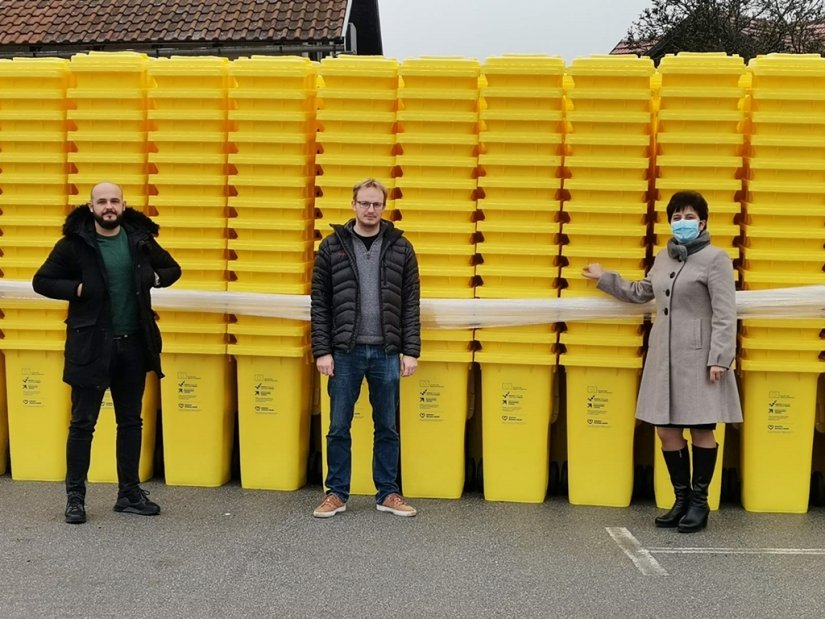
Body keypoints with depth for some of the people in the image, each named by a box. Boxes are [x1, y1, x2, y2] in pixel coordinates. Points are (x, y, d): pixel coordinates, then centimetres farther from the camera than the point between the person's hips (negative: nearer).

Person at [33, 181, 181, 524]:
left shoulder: (140, 239, 4)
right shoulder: (74, 243, -4)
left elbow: (172, 269, 16)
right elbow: (42, 281, 0)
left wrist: (155, 278, -4)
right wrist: (77, 289, -13)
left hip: (133, 344, 4)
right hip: (91, 345, -4)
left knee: (131, 421, 11)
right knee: (82, 423, 2)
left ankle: (129, 493, 22)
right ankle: (75, 497, 13)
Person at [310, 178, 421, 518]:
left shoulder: (400, 247, 4)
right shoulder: (332, 246, 2)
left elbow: (411, 304, 4)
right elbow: (320, 303, 1)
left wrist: (411, 351, -2)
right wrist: (322, 350, -5)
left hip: (386, 353, 1)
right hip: (345, 352, -1)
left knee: (387, 428, 10)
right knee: (339, 427, 7)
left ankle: (388, 494, 21)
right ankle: (336, 494, 19)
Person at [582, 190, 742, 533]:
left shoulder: (715, 258, -5)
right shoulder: (663, 257, 15)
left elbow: (725, 314, -11)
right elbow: (641, 292, 32)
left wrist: (719, 358, -17)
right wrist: (605, 278, 34)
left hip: (699, 358, -6)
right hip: (664, 356, 7)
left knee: (701, 430, 2)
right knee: (667, 430, 7)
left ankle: (699, 503, 13)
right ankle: (682, 499, 20)